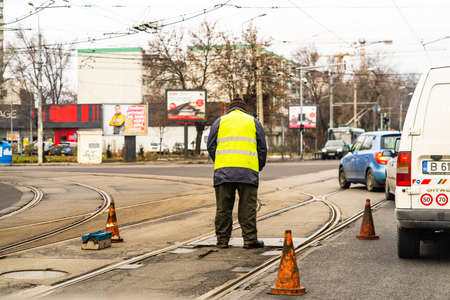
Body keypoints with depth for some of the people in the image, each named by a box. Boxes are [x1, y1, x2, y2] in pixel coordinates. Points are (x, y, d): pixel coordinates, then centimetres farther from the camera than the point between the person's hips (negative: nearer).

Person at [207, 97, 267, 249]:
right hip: (248, 171, -1)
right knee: (247, 208, 1)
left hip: (223, 170, 1)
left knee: (223, 208, 5)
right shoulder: (254, 122, 16)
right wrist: (259, 167, 27)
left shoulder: (219, 122, 15)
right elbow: (262, 148, 14)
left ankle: (222, 240, 6)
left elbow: (211, 147, 11)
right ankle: (250, 239, -1)